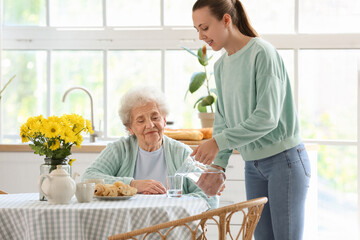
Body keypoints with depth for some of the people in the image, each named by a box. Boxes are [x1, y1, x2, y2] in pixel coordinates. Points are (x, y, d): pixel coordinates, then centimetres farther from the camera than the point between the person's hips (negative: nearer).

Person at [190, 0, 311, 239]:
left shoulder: (262, 53, -15)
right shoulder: (220, 66, 9)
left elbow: (267, 117, -21)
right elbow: (222, 120, 10)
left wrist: (218, 142, -23)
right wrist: (218, 164, -3)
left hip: (284, 159, -7)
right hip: (253, 165, 7)